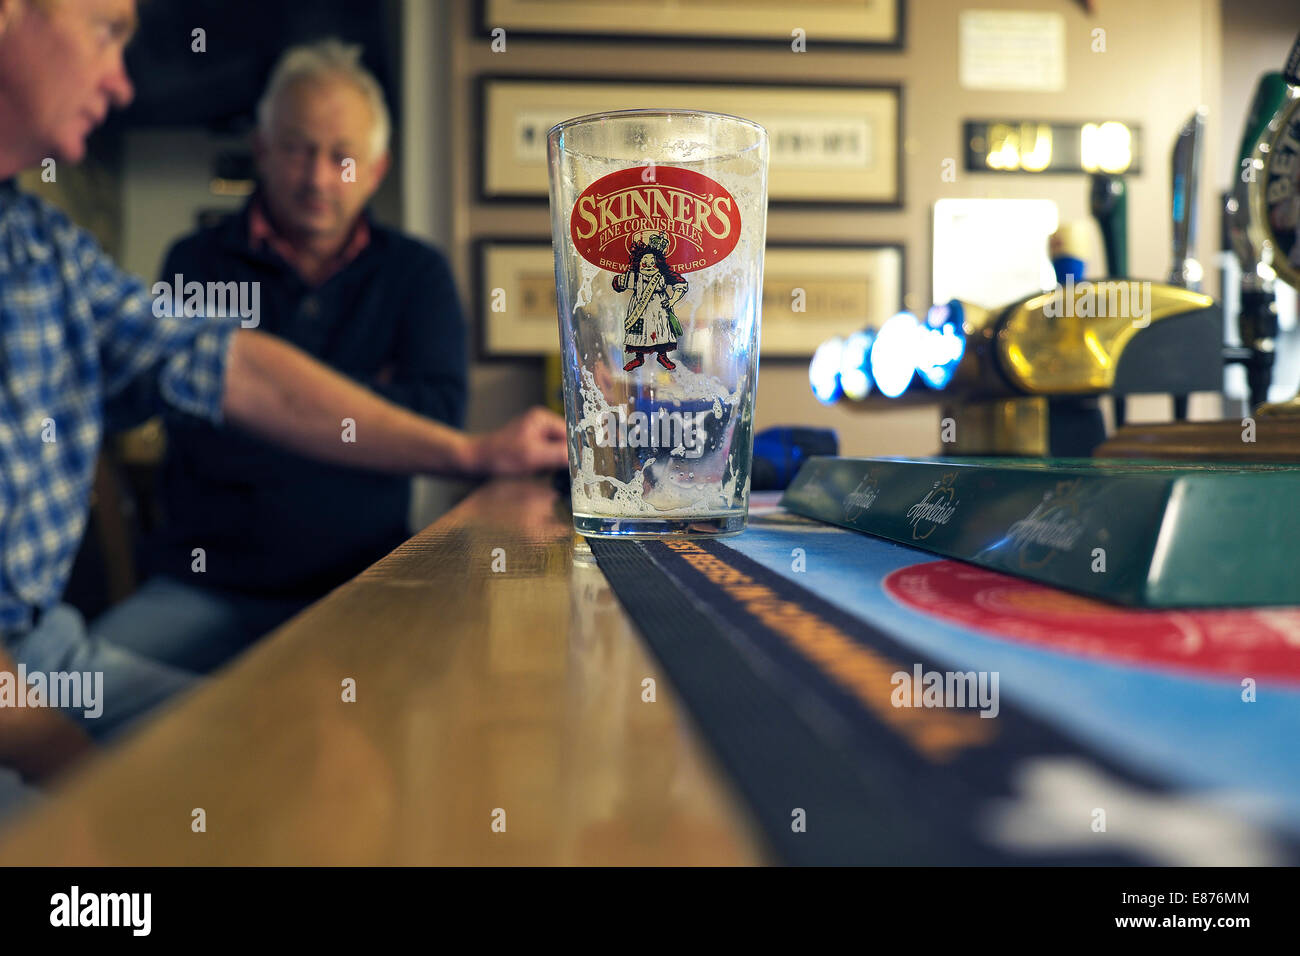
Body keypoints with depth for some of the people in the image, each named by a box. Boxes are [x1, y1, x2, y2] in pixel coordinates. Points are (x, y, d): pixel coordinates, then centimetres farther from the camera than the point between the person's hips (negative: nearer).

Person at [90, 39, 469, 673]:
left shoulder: (417, 274, 10)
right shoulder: (198, 263, 5)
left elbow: (440, 418, -7)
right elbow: (210, 442, -9)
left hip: (356, 591, 1)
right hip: (203, 589, 0)